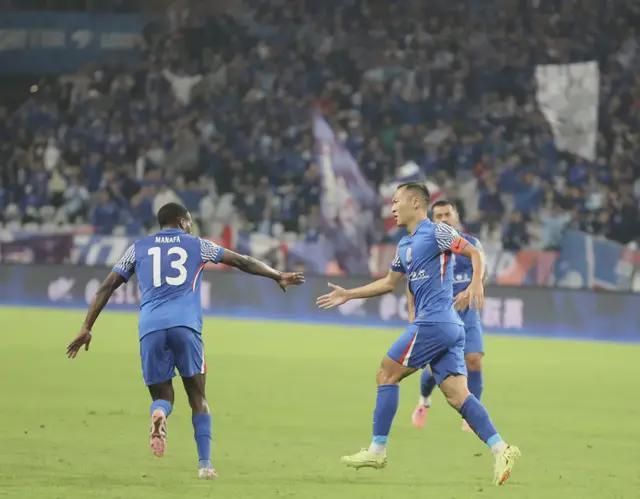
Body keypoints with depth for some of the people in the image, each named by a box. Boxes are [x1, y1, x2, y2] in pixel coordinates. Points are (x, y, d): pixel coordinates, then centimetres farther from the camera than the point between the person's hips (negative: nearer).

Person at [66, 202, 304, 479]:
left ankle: (159, 414, -26)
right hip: (185, 325, -1)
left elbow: (107, 287, 17)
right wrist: (278, 276, 33)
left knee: (162, 395, 12)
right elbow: (242, 261, 21)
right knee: (197, 396, 10)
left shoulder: (138, 248, 22)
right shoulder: (196, 244, 19)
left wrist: (86, 328, 17)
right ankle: (205, 464, -1)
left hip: (150, 328, 1)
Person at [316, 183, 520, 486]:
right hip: (449, 327, 9)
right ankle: (500, 449, -12)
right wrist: (348, 295, 34)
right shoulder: (405, 245, 22)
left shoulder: (436, 232, -5)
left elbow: (474, 254, -10)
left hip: (433, 323, -9)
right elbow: (389, 282, 34)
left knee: (387, 374, -1)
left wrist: (476, 284, -28)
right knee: (457, 395, -2)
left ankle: (377, 451, 4)